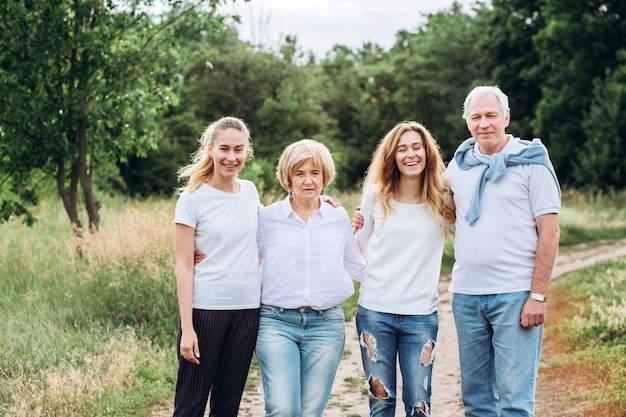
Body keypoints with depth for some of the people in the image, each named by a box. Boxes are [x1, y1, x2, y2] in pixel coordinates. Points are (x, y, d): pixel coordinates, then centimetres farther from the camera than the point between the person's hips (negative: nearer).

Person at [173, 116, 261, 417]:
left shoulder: (250, 191, 8)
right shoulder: (193, 198, -5)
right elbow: (184, 265, -7)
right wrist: (186, 327, -13)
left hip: (247, 309, 4)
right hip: (205, 309, -4)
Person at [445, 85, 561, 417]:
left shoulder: (531, 162, -2)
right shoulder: (459, 165, 10)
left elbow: (549, 232, -5)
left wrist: (538, 295, -11)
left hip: (515, 295, -5)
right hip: (466, 294, 5)